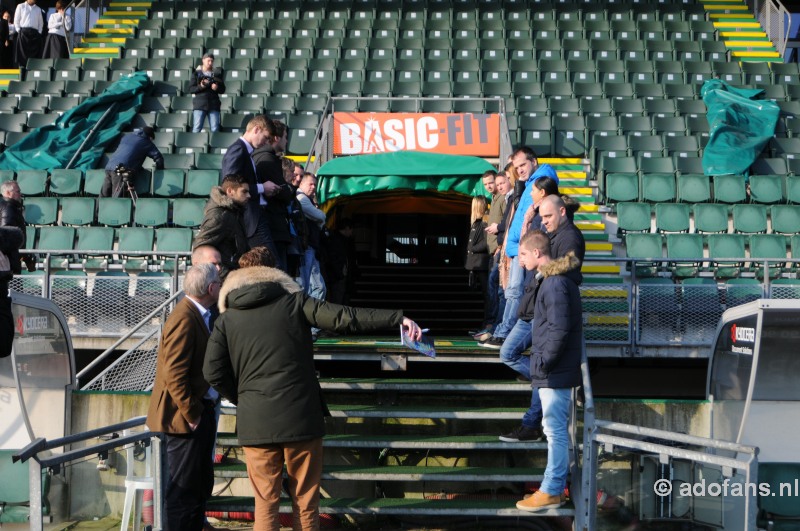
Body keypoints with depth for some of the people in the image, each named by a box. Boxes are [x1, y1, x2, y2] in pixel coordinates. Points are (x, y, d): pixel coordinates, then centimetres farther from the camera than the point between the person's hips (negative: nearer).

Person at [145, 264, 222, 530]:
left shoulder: (197, 315, 12)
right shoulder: (184, 320, -20)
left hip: (200, 411, 10)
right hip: (187, 417, -10)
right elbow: (175, 376, -24)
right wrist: (192, 415, -20)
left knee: (201, 484, 19)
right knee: (185, 488, -4)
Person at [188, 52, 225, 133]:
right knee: (197, 128, -6)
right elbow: (191, 89, 1)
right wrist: (200, 86, -16)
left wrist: (217, 88, -10)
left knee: (215, 129, -1)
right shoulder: (196, 73, 6)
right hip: (199, 104, -2)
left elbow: (222, 90, 11)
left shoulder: (217, 73, 12)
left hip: (213, 104, 2)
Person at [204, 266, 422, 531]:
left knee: (265, 504, 9)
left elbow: (213, 372, -2)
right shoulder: (294, 303, 3)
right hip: (301, 419, -1)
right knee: (306, 502, 10)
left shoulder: (226, 320, 7)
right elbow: (344, 317, -6)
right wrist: (398, 318, -6)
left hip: (256, 424, 1)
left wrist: (243, 399, 13)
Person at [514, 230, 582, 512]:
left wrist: (543, 362, -15)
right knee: (557, 430, 16)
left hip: (555, 372, -10)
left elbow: (559, 329, -23)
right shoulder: (552, 279, 14)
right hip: (554, 371, 10)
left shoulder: (555, 283, -18)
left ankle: (551, 492, 3)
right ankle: (556, 486, 24)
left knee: (555, 430, -3)